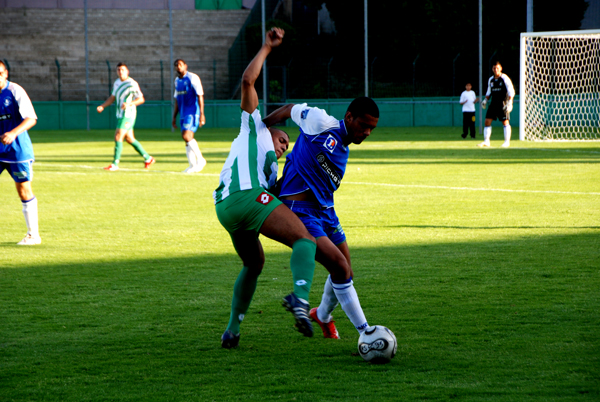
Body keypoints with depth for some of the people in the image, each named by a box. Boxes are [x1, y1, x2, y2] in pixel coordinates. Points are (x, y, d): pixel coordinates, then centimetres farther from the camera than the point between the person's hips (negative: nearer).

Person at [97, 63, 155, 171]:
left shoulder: (132, 84, -12)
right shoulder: (117, 83, 12)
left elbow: (141, 99, -12)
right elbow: (112, 97, 22)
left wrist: (129, 104, -26)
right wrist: (102, 106, 8)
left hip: (128, 115, -9)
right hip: (120, 115, 9)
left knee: (118, 137, -14)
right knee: (129, 139, 14)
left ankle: (115, 164, -10)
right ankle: (148, 159, 25)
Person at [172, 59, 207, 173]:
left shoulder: (192, 78, -7)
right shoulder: (177, 81, 16)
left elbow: (200, 96, -10)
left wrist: (202, 114, -17)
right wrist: (174, 117, 20)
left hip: (192, 113, -7)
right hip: (183, 114, 7)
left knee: (187, 136, -19)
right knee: (187, 139, 5)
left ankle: (200, 159, -6)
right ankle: (192, 165, 9)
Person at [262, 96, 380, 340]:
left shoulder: (343, 152, 13)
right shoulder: (322, 123, -10)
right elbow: (290, 110, 5)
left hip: (325, 210, 9)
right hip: (300, 211, -9)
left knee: (345, 273, 14)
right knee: (339, 266, -18)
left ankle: (323, 316, 44)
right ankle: (366, 332, -11)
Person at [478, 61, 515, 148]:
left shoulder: (505, 78, -6)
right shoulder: (491, 80, 11)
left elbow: (511, 91, -8)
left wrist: (509, 102, -17)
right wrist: (485, 100, 8)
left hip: (503, 104, -5)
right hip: (493, 104, 5)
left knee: (505, 122, -4)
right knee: (487, 121, -2)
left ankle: (507, 142, 4)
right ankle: (486, 141, 2)